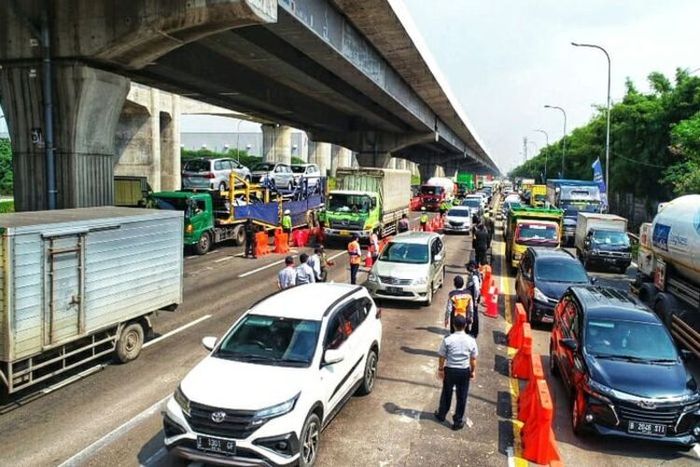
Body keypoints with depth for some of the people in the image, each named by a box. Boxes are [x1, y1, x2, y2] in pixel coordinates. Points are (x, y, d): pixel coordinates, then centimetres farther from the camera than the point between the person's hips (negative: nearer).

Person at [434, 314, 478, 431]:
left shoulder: (447, 339, -15)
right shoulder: (471, 340, -11)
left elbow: (442, 357, -8)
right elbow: (473, 359, -2)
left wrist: (440, 369, 6)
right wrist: (473, 371, 13)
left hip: (450, 370, 0)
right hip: (464, 371, 0)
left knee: (446, 394, 20)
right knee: (461, 397, 13)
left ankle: (441, 415, 39)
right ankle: (458, 421, 23)